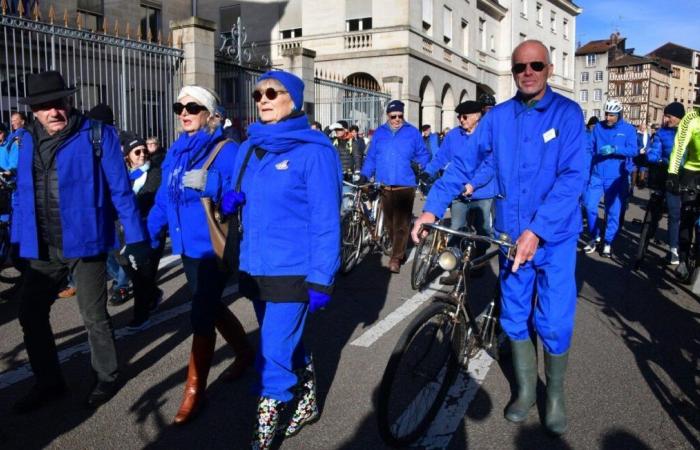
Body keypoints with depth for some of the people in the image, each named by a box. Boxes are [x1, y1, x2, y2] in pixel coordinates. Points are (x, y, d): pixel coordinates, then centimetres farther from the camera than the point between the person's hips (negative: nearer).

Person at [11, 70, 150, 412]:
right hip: (43, 248, 6)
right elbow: (23, 194, 15)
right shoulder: (29, 142, 8)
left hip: (84, 242, -5)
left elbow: (120, 189, -9)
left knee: (94, 317, 7)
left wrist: (135, 237, -12)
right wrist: (18, 238, 13)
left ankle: (106, 378, 29)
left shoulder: (97, 135, -8)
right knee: (30, 314, 13)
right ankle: (48, 382, 33)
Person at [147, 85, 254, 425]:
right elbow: (164, 198, 13)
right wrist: (148, 237, 11)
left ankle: (195, 390, 13)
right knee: (211, 307, 21)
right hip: (188, 246, 8)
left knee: (201, 316, -3)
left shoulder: (226, 150, -12)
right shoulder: (176, 151, 10)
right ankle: (245, 352, 45)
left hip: (214, 248, -8)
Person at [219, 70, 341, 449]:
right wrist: (229, 200, -5)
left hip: (292, 271, -7)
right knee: (287, 345, 21)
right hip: (255, 266, 7)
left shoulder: (313, 151, -12)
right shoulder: (249, 148, 9)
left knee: (274, 356, -3)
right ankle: (307, 403, 43)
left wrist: (321, 278, -18)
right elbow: (241, 199, 19)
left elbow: (325, 220, -14)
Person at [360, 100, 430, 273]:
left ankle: (396, 259, -5)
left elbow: (422, 154, 10)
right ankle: (399, 252, 27)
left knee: (402, 224, -8)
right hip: (384, 186, 3)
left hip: (405, 185, -3)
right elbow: (371, 157, 11)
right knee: (389, 222, 10)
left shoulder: (412, 132, 6)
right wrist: (364, 175, 1)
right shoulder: (379, 133, 11)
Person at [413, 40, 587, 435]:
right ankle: (526, 390, 32)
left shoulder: (568, 113, -7)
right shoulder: (497, 117, 2)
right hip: (511, 234, 3)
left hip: (555, 236, -3)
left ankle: (556, 395, 26)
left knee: (554, 322, 0)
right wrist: (433, 208, -13)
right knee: (515, 318, 12)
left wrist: (537, 230, -26)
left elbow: (573, 177, -17)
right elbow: (464, 163, -1)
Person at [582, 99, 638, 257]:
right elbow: (590, 149, 8)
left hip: (616, 177, -1)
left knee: (613, 211, 5)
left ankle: (608, 242, 18)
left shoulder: (628, 129, -1)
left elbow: (633, 150, -9)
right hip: (597, 175, 1)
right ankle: (594, 237, 14)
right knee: (590, 206, -6)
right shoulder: (598, 127, 4)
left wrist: (614, 149, -25)